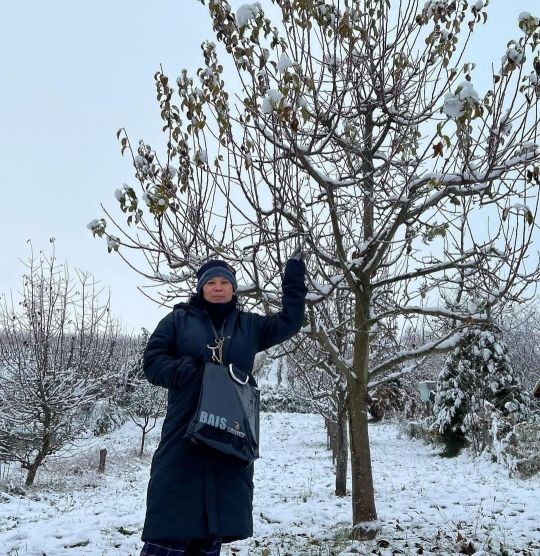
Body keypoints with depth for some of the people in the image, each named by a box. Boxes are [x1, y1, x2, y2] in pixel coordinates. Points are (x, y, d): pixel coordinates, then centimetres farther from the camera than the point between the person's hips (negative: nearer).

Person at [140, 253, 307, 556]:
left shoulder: (249, 325, 14)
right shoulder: (179, 319, 5)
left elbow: (289, 321, 16)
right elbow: (153, 360, 0)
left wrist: (294, 278, 11)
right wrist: (191, 372, -15)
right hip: (184, 436, -3)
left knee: (213, 528, 7)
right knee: (172, 522, -5)